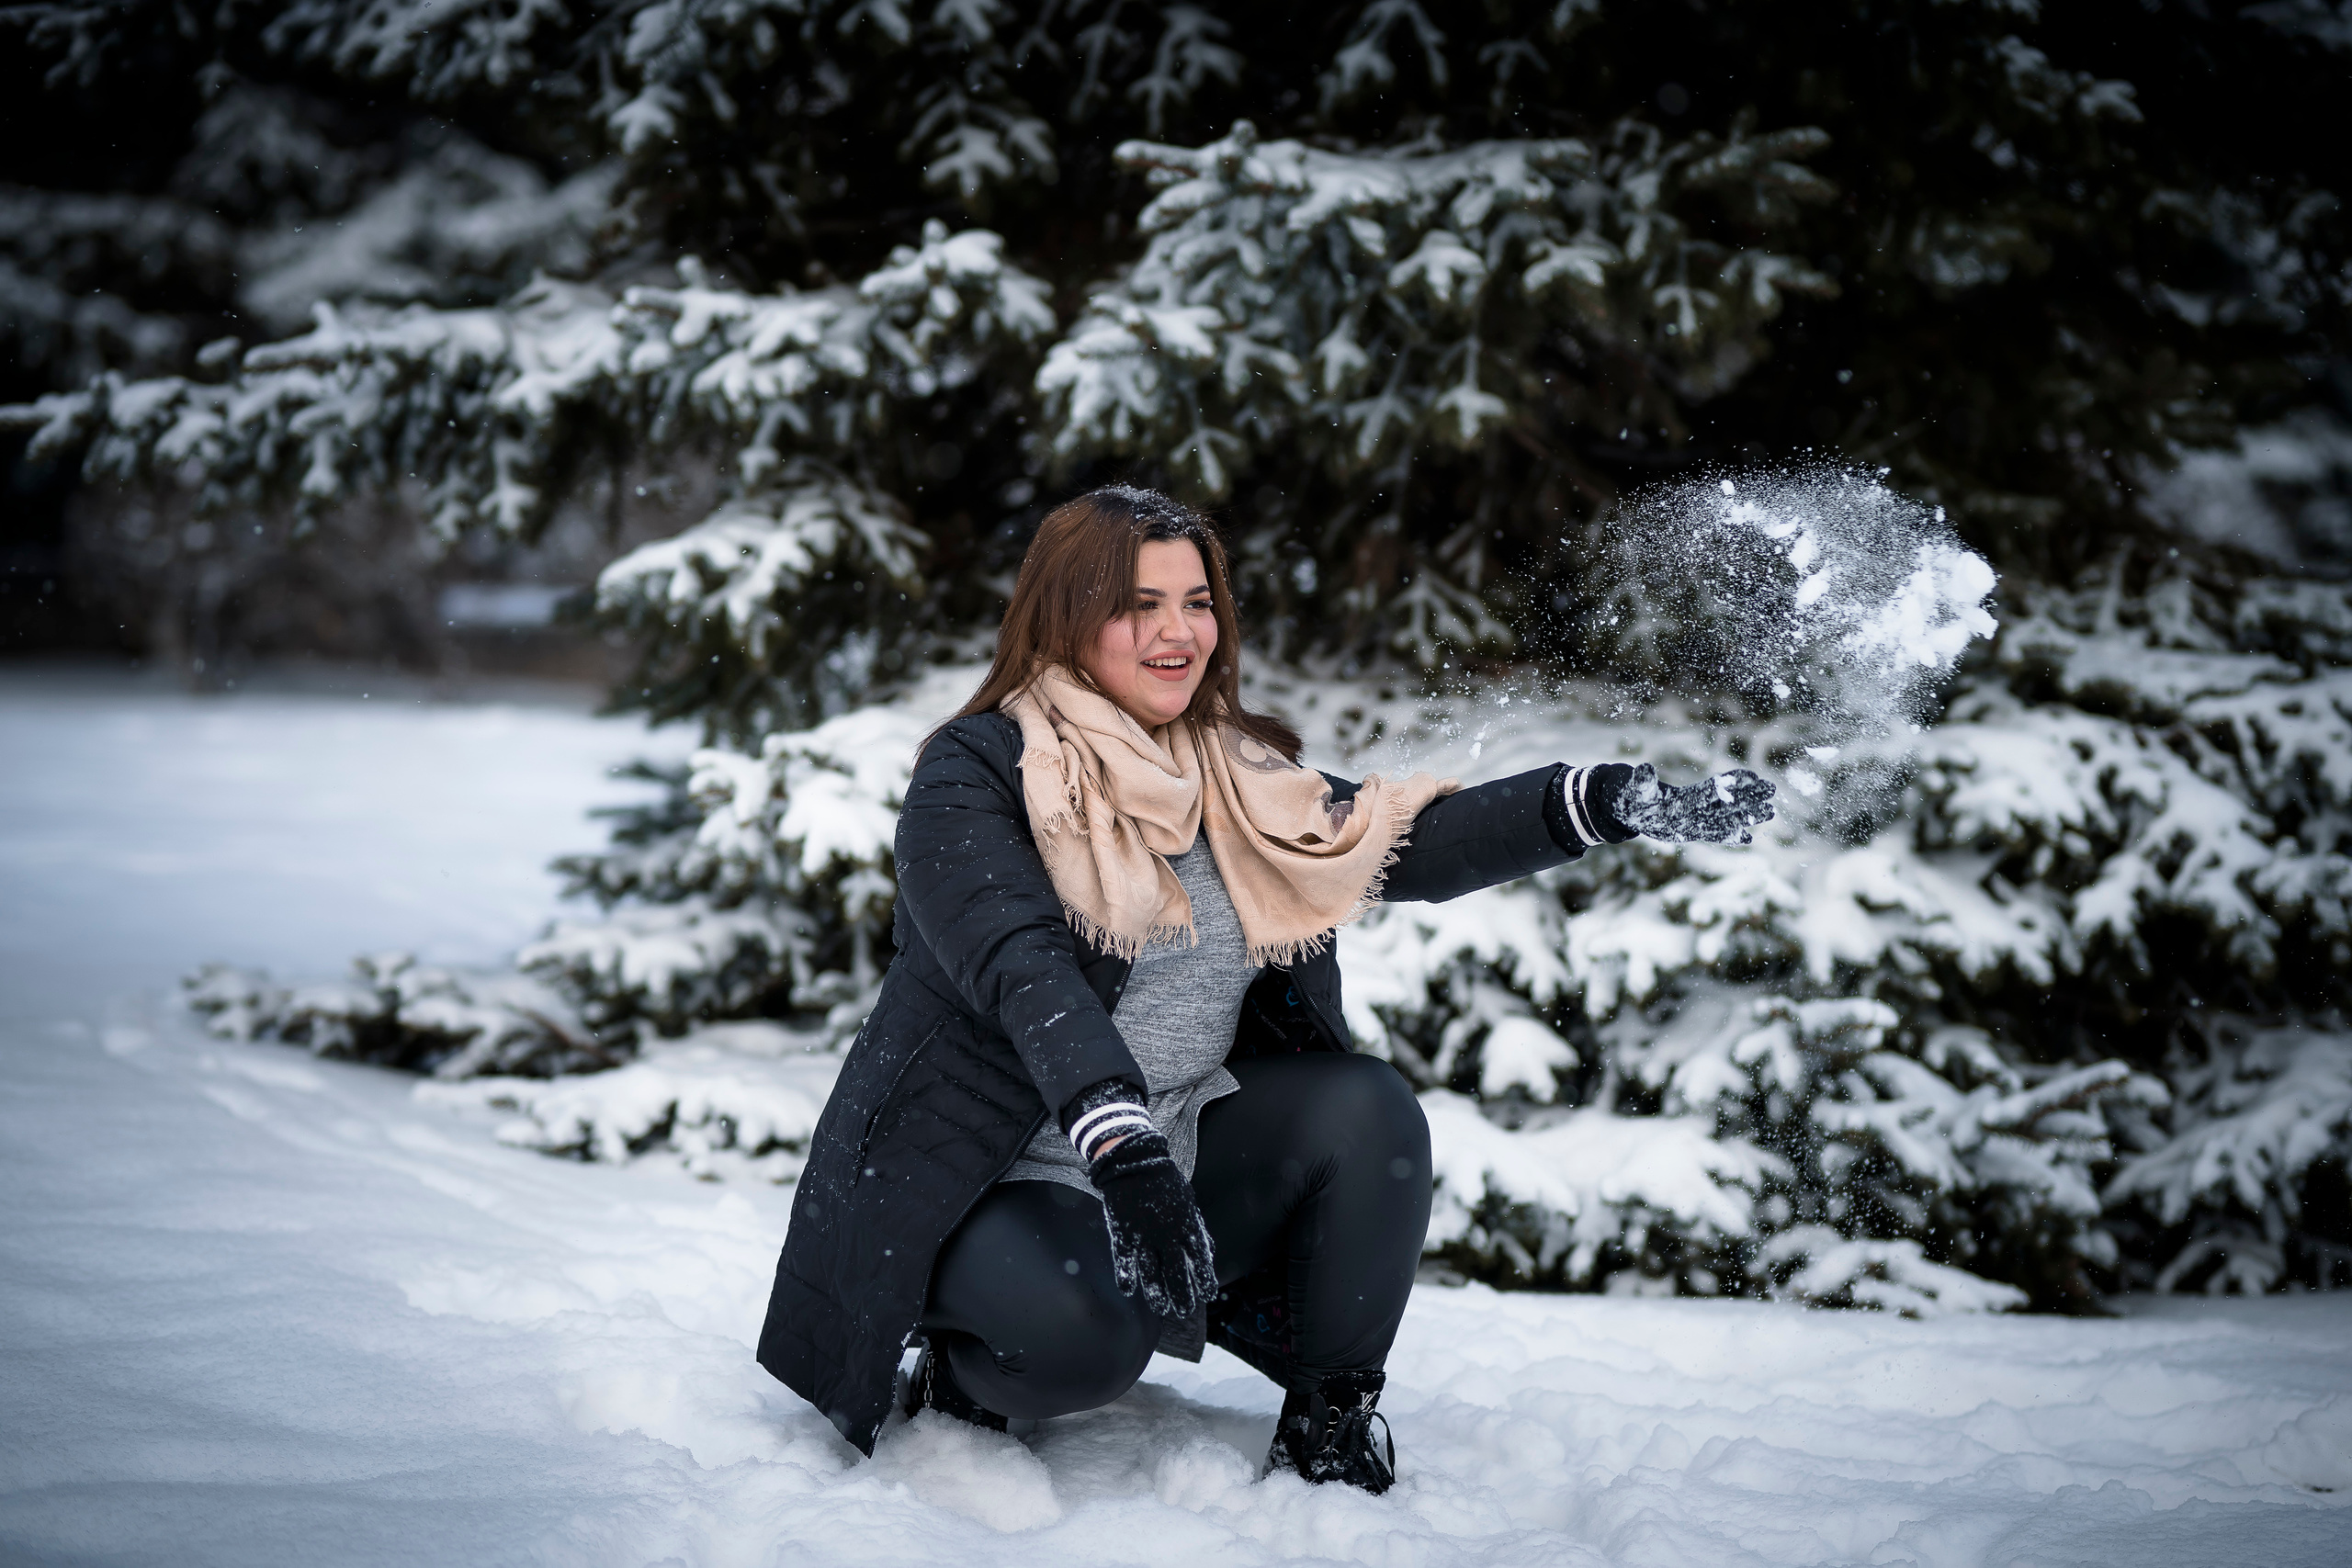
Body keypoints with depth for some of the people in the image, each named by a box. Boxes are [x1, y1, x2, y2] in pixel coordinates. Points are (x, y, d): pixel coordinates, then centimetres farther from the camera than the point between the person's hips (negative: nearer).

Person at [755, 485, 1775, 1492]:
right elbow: (1022, 971, -27)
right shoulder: (975, 774, -11)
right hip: (992, 1183, -6)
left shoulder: (1236, 782, 7)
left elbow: (1419, 842, -5)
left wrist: (1624, 803, -19)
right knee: (1081, 1330, -34)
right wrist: (1120, 1143, -43)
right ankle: (961, 1374, 2)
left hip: (1186, 1159, 6)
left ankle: (1330, 1418, -1)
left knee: (1369, 1108, -17)